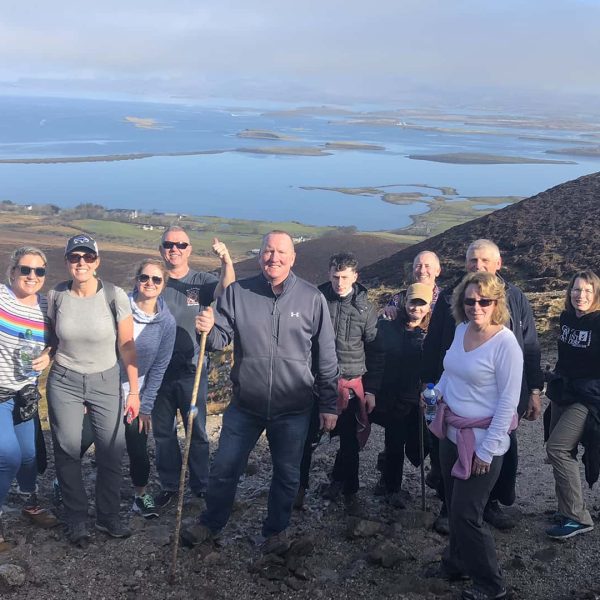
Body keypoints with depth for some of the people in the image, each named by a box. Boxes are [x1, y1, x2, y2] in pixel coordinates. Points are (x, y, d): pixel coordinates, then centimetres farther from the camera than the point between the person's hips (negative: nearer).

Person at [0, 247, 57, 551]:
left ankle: (31, 504, 40)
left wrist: (48, 356, -6)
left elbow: (52, 344, 15)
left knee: (29, 454, 15)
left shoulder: (46, 306, 2)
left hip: (25, 392, 5)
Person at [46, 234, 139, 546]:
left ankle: (108, 516, 20)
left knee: (112, 451, -1)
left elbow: (127, 346, -7)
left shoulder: (115, 296, -12)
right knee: (68, 451, 4)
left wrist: (134, 391, -5)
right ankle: (76, 519, 22)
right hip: (64, 382, 1)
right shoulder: (56, 296, -6)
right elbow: (52, 340, 10)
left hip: (105, 383, -1)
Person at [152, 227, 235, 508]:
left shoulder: (201, 282, -3)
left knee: (197, 431, 9)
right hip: (159, 370, 2)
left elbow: (225, 289, -24)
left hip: (192, 370, -2)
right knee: (163, 431, 13)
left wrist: (226, 260, -44)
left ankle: (201, 485, 24)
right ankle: (169, 484, 29)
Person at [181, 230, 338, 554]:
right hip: (245, 405, 1)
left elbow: (326, 356, -3)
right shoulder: (237, 293, -5)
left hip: (292, 409, -1)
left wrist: (329, 404, -1)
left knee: (286, 474, 15)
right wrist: (208, 330, -28)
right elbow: (221, 339, -4)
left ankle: (276, 529, 38)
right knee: (224, 468, 12)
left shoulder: (312, 298, -8)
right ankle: (211, 522, 36)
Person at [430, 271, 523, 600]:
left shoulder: (505, 343, -19)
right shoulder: (461, 329, 1)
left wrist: (487, 450, -16)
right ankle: (457, 562, 40)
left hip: (481, 440, -7)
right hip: (452, 433, 7)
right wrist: (437, 391, 5)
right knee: (454, 506, 19)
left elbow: (508, 402, -18)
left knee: (466, 514, 0)